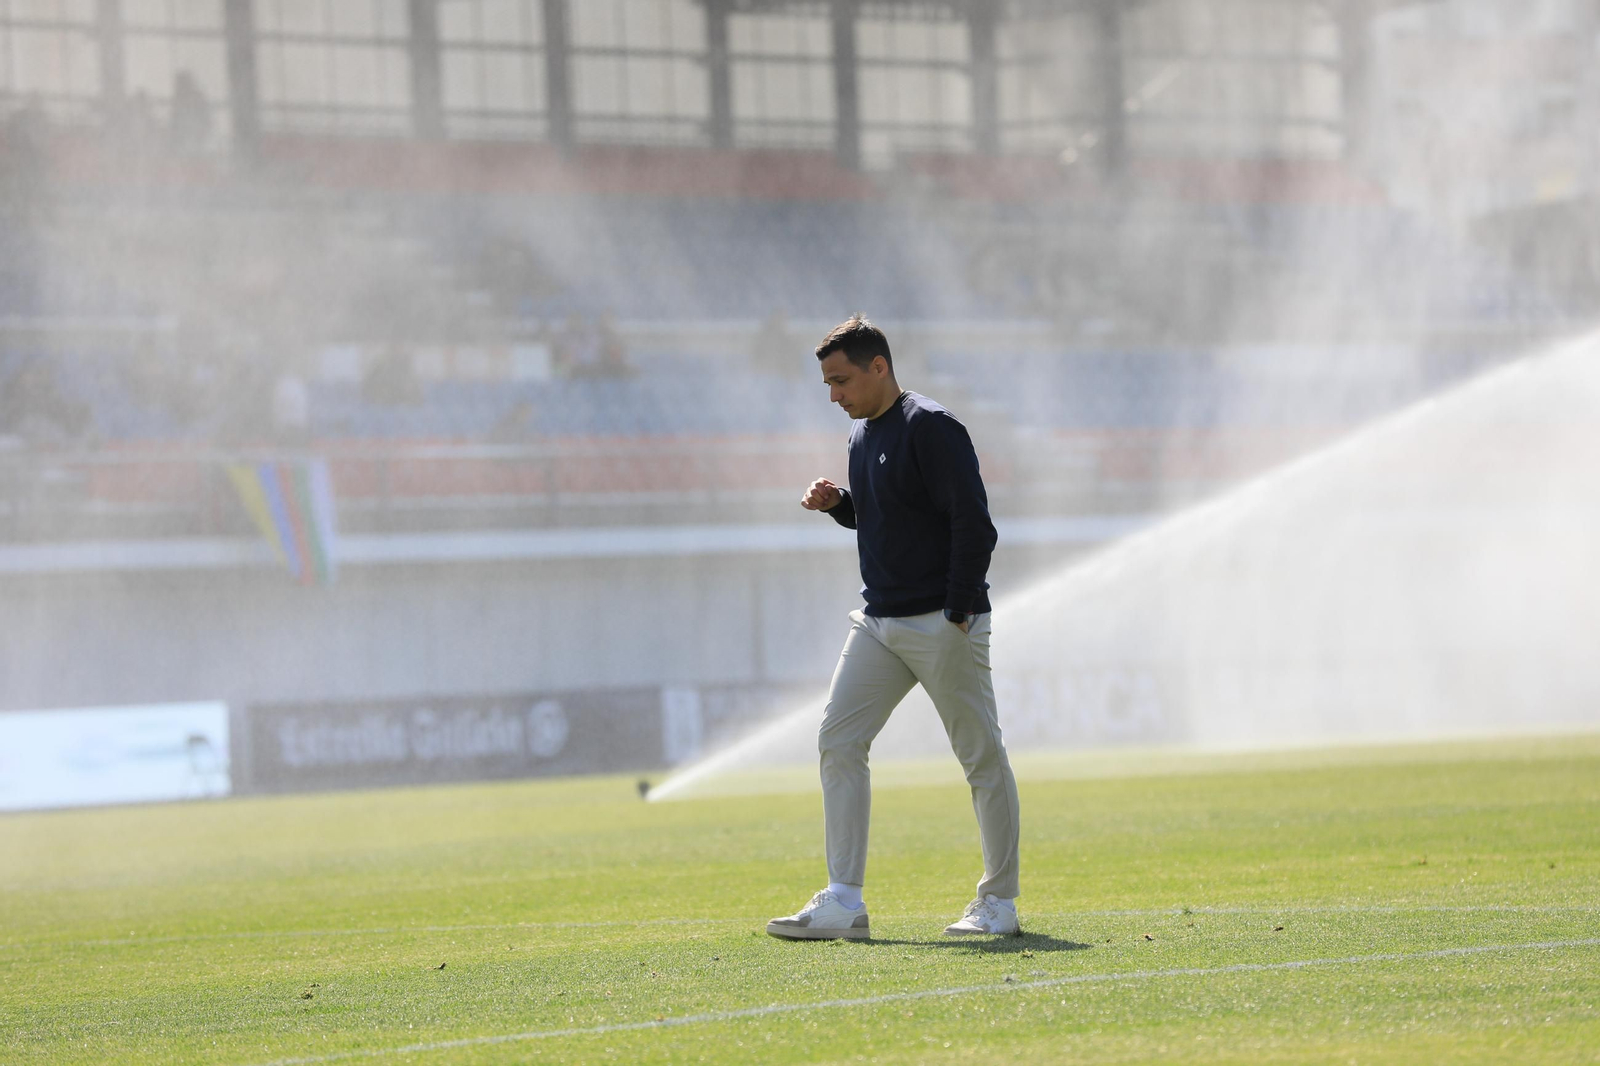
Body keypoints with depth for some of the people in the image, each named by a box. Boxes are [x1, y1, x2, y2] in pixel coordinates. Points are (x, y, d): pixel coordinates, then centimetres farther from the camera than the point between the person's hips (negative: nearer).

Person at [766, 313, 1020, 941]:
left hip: (943, 624, -9)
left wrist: (958, 614, -19)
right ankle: (844, 904, -1)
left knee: (982, 757, 0)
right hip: (878, 624, 9)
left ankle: (1000, 902, 9)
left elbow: (973, 524, -18)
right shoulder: (864, 436, 13)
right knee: (838, 742, 0)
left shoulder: (931, 429, -14)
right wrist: (839, 504, 6)